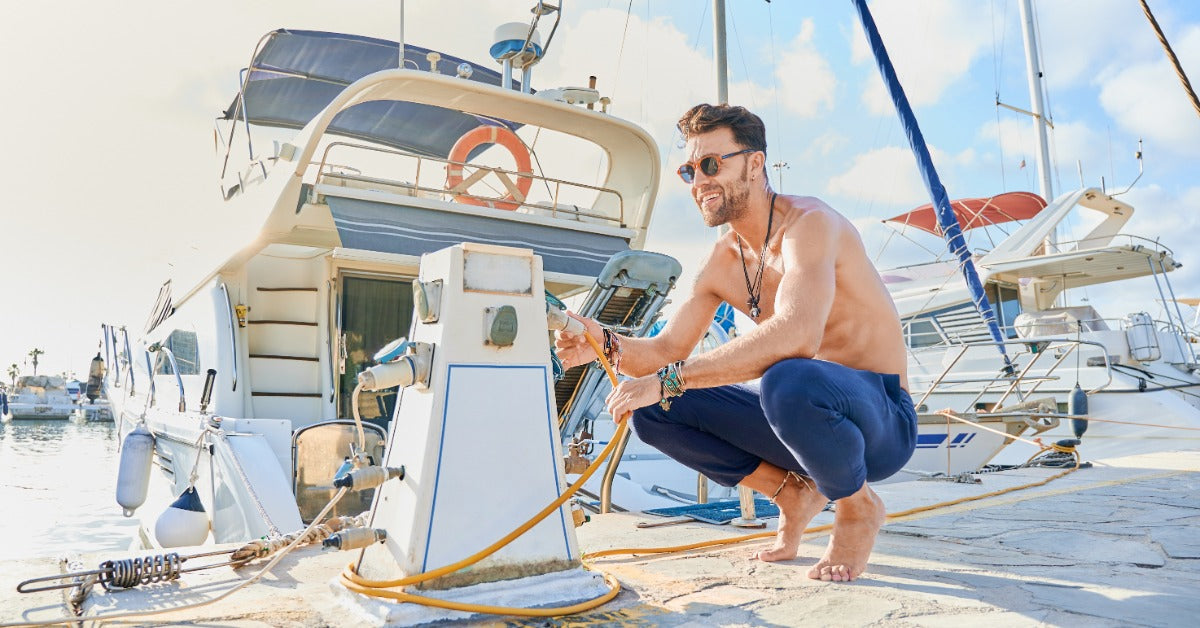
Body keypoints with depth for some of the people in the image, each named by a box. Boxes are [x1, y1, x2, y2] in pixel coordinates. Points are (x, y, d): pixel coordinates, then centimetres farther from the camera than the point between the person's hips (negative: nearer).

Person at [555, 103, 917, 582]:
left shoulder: (809, 223, -20)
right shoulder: (721, 263, 4)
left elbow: (795, 336, -38)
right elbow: (666, 350, 4)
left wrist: (669, 380, -36)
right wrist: (608, 345, -18)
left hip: (881, 418, -6)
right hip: (806, 410, 7)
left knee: (787, 381, -40)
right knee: (654, 412, -5)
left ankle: (858, 505, -8)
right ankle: (792, 491, 8)